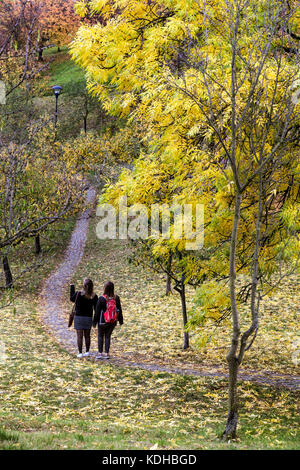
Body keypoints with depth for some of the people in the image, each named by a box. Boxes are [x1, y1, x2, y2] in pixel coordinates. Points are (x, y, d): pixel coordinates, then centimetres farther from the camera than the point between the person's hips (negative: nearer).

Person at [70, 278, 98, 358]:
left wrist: (72, 287, 13)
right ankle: (87, 352, 20)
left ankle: (80, 353, 1)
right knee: (87, 336, 14)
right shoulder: (94, 296, -6)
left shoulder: (78, 294, -14)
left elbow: (72, 299, 6)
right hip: (88, 318, 3)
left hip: (79, 317, -3)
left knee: (80, 336, 1)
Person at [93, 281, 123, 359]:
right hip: (113, 322, 3)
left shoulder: (101, 298, -15)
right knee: (108, 336, 13)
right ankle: (107, 353, 10)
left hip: (102, 321, -3)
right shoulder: (116, 298, -6)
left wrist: (95, 321, 0)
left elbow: (97, 311, -8)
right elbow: (119, 310, 3)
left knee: (100, 336, 11)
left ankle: (100, 353, 6)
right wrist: (120, 320, 14)